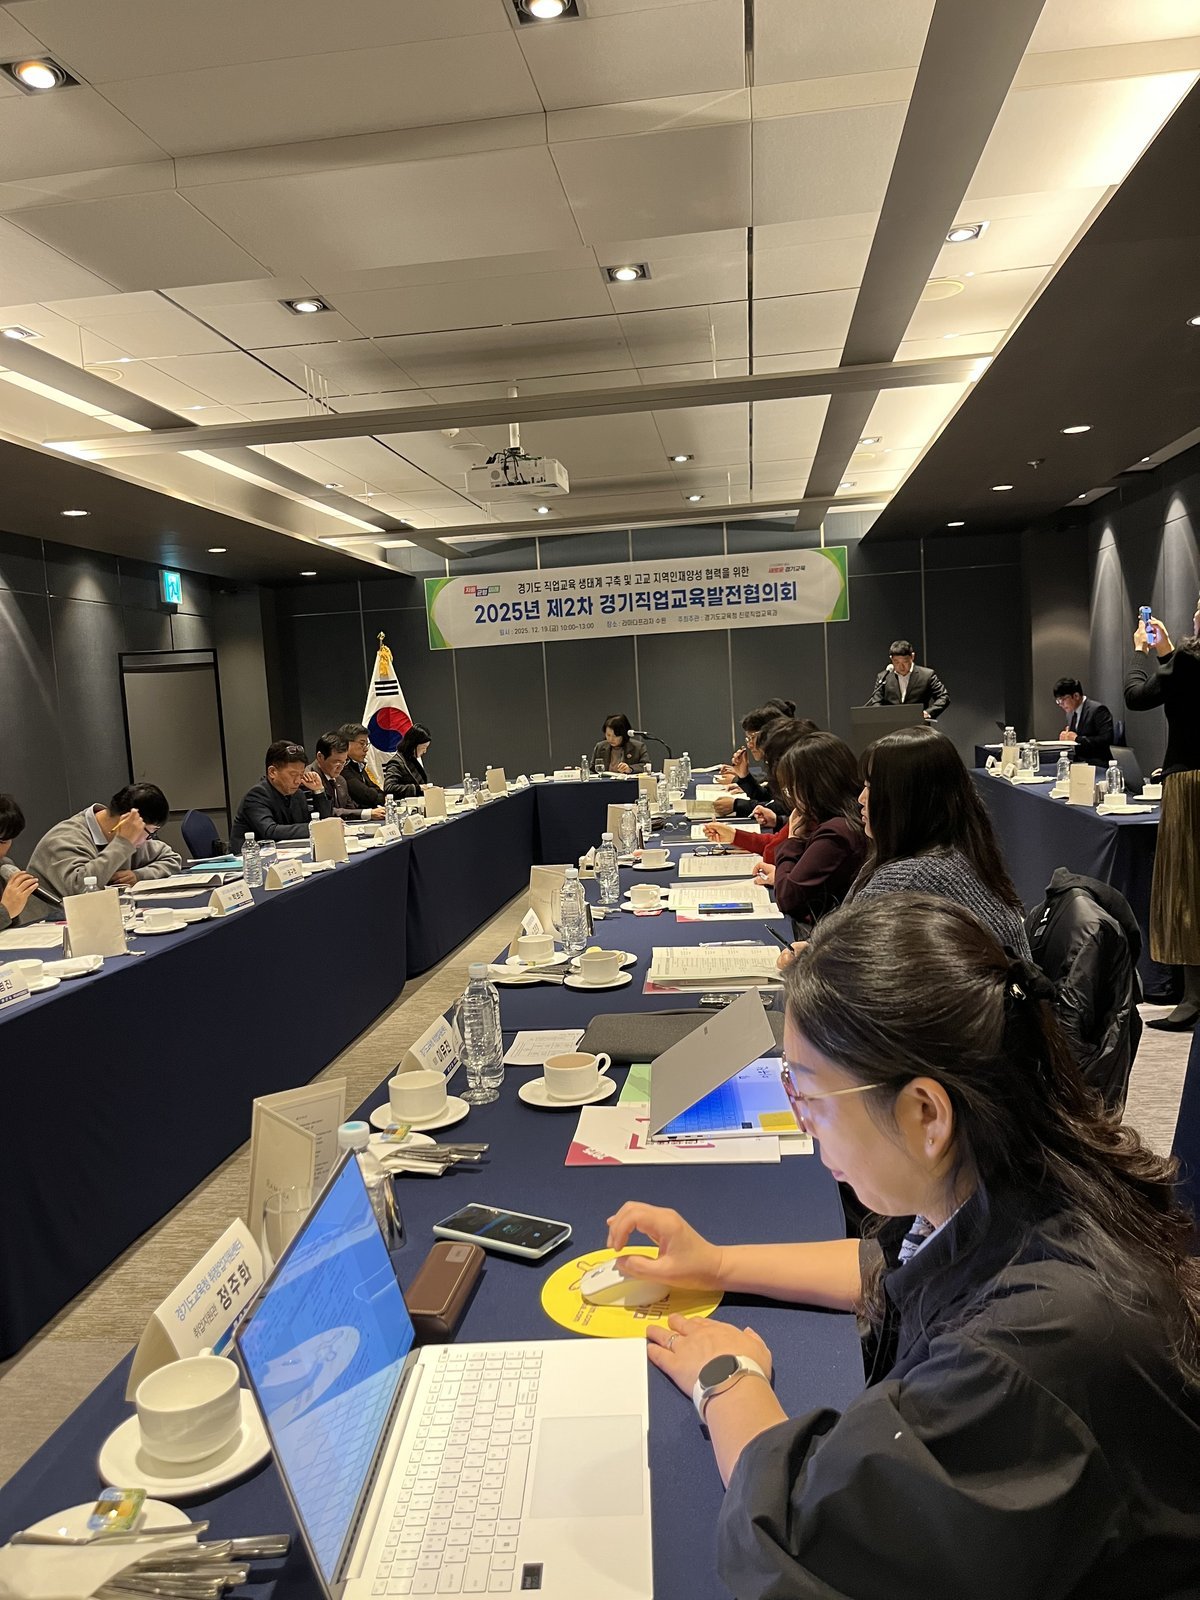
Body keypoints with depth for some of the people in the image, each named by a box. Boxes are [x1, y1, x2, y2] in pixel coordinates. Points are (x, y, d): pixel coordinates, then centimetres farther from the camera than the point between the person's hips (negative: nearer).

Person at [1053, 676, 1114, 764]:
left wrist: (1078, 738, -17)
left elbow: (1106, 739, -19)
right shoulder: (1070, 713, 14)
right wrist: (1064, 736, 0)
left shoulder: (1098, 710, -10)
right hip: (1076, 762, 6)